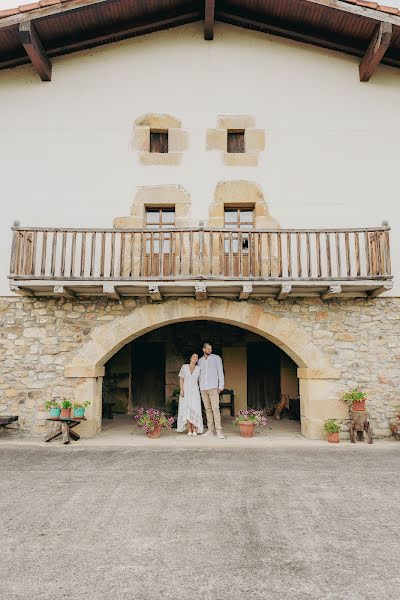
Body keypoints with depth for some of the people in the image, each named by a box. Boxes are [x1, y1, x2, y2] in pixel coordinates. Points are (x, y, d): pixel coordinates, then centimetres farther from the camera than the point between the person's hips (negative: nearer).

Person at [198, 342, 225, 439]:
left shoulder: (216, 358, 2)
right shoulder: (200, 361, 13)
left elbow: (220, 372, -1)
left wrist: (221, 386, -8)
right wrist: (200, 387, 11)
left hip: (213, 387, -4)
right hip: (203, 388, 4)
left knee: (215, 408, -10)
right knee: (207, 409, 6)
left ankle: (219, 431, -11)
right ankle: (210, 430, 10)